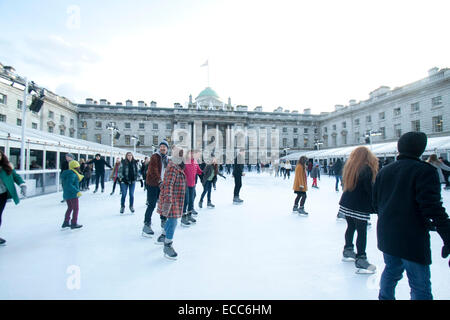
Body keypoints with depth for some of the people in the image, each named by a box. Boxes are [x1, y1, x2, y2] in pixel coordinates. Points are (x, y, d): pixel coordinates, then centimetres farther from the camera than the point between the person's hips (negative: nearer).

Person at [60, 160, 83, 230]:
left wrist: (79, 177, 22)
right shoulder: (72, 174, -21)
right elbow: (69, 185, -30)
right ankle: (74, 224, 9)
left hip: (66, 194, 10)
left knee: (70, 208, 22)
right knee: (75, 208, 3)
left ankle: (66, 222, 28)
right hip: (72, 195, -10)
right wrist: (77, 191, -30)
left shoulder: (68, 173, 11)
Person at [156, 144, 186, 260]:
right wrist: (168, 200, -36)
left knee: (171, 219, 22)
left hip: (176, 200, 10)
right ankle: (167, 246, 7)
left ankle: (163, 237, 41)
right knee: (172, 221, -5)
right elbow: (168, 185, -29)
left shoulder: (178, 167, 12)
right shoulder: (172, 168, -21)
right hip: (171, 200, -10)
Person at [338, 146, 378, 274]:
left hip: (346, 204, 7)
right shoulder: (367, 169, -13)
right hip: (360, 207, -7)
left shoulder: (350, 167, 8)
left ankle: (348, 251, 34)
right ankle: (360, 260, 3)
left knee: (351, 227, 20)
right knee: (362, 232, 0)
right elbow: (370, 189, -16)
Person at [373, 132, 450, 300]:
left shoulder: (384, 171, 7)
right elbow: (432, 207, -20)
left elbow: (376, 203, 12)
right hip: (412, 239, -6)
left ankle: (385, 297, 39)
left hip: (386, 235, 6)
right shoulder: (425, 170, -12)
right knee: (420, 287, 5)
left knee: (391, 271, 25)